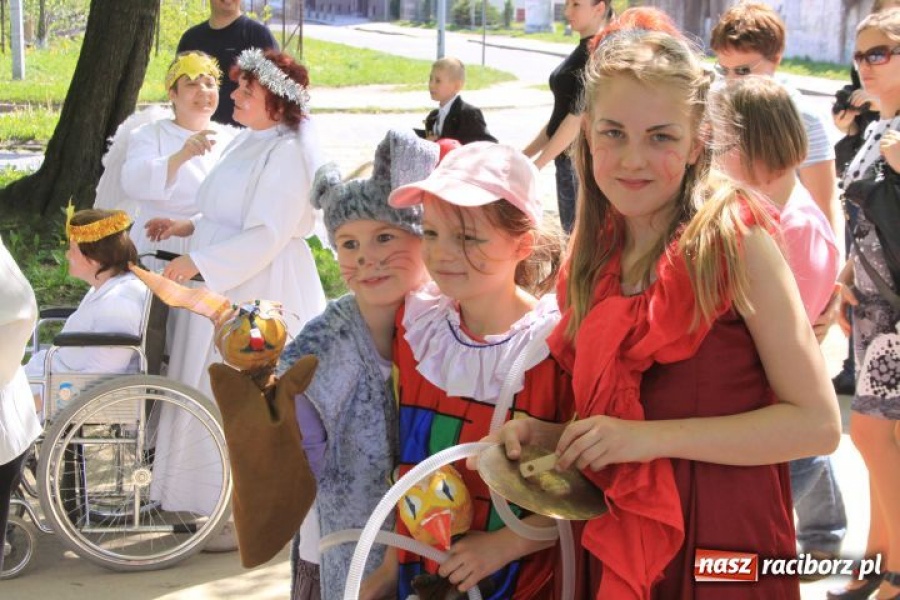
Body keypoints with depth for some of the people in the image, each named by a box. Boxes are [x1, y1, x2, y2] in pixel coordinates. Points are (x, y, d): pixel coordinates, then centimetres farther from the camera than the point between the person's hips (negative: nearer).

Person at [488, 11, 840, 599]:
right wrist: (544, 434, -5)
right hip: (617, 549, 5)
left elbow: (819, 424, -16)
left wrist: (649, 438, -21)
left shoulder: (733, 239, -13)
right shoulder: (595, 255, 3)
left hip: (726, 550, -5)